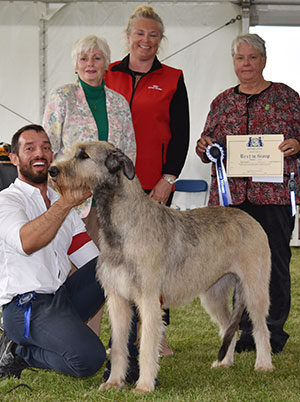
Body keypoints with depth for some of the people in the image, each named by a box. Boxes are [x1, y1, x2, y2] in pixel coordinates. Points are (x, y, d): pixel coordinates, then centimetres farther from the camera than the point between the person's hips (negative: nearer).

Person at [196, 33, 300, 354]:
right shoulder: (222, 102, 15)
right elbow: (206, 145, 19)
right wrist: (204, 146, -3)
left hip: (274, 193, -3)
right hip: (232, 194, 3)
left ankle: (274, 331, 8)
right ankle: (247, 330, 12)